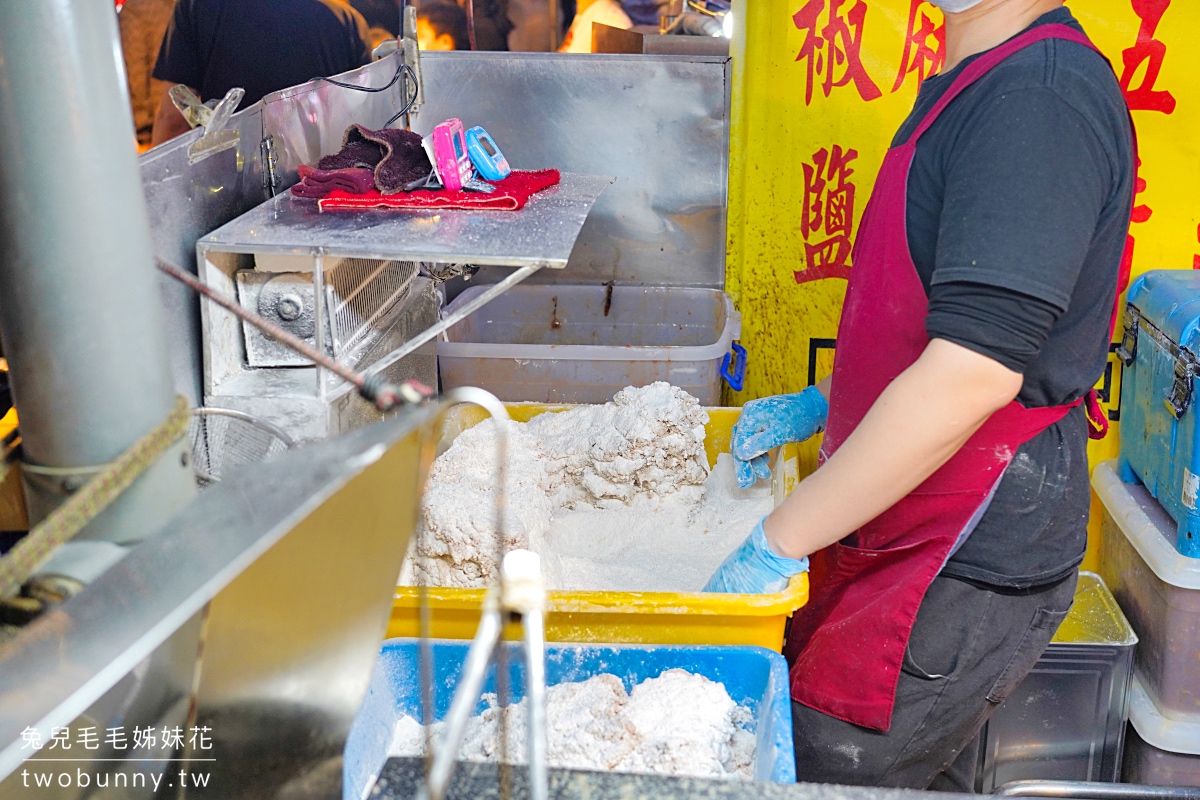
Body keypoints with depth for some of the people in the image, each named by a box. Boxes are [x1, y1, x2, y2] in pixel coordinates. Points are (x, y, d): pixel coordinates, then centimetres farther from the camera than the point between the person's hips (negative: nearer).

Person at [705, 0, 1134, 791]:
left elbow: (974, 372, -30)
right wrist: (820, 405, 13)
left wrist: (778, 544, -24)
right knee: (926, 776, 22)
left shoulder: (1042, 92, -22)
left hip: (966, 569, -9)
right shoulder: (972, 87, 11)